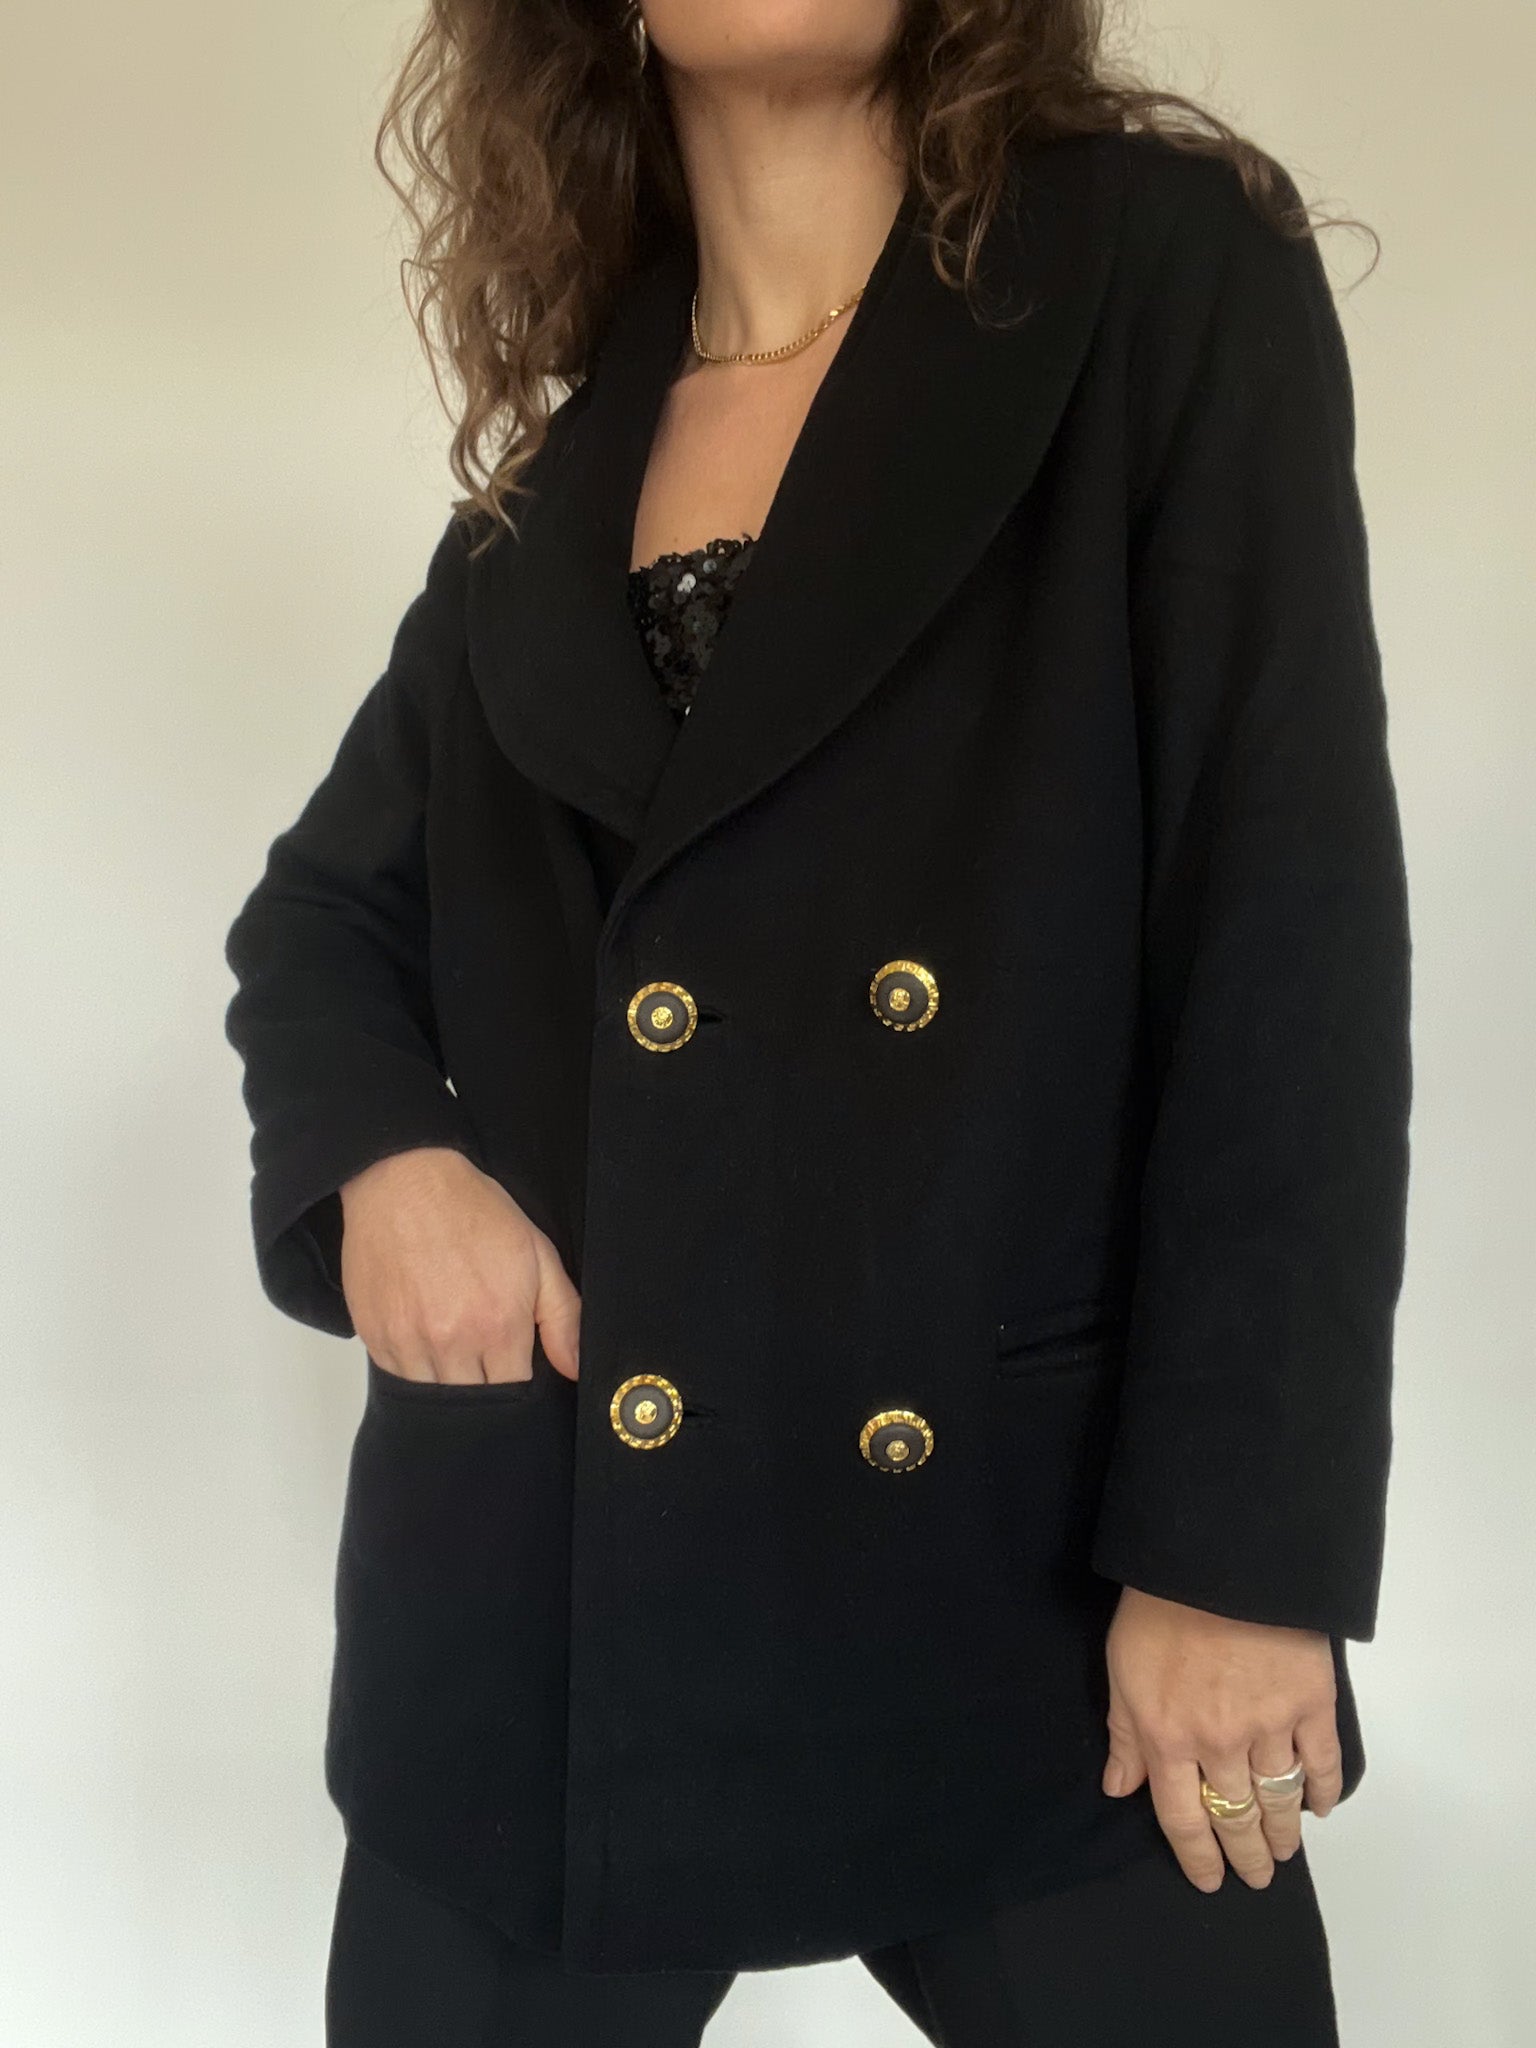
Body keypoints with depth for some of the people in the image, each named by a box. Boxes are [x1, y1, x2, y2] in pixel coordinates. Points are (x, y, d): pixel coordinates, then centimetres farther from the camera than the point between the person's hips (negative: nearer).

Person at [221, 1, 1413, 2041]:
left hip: (1041, 1545, -3)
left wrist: (1241, 1543, -13)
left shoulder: (1168, 277, -2)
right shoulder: (563, 453, 10)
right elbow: (326, 907, 21)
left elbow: (1300, 947, -8)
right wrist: (378, 1155, -1)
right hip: (559, 1563, 4)